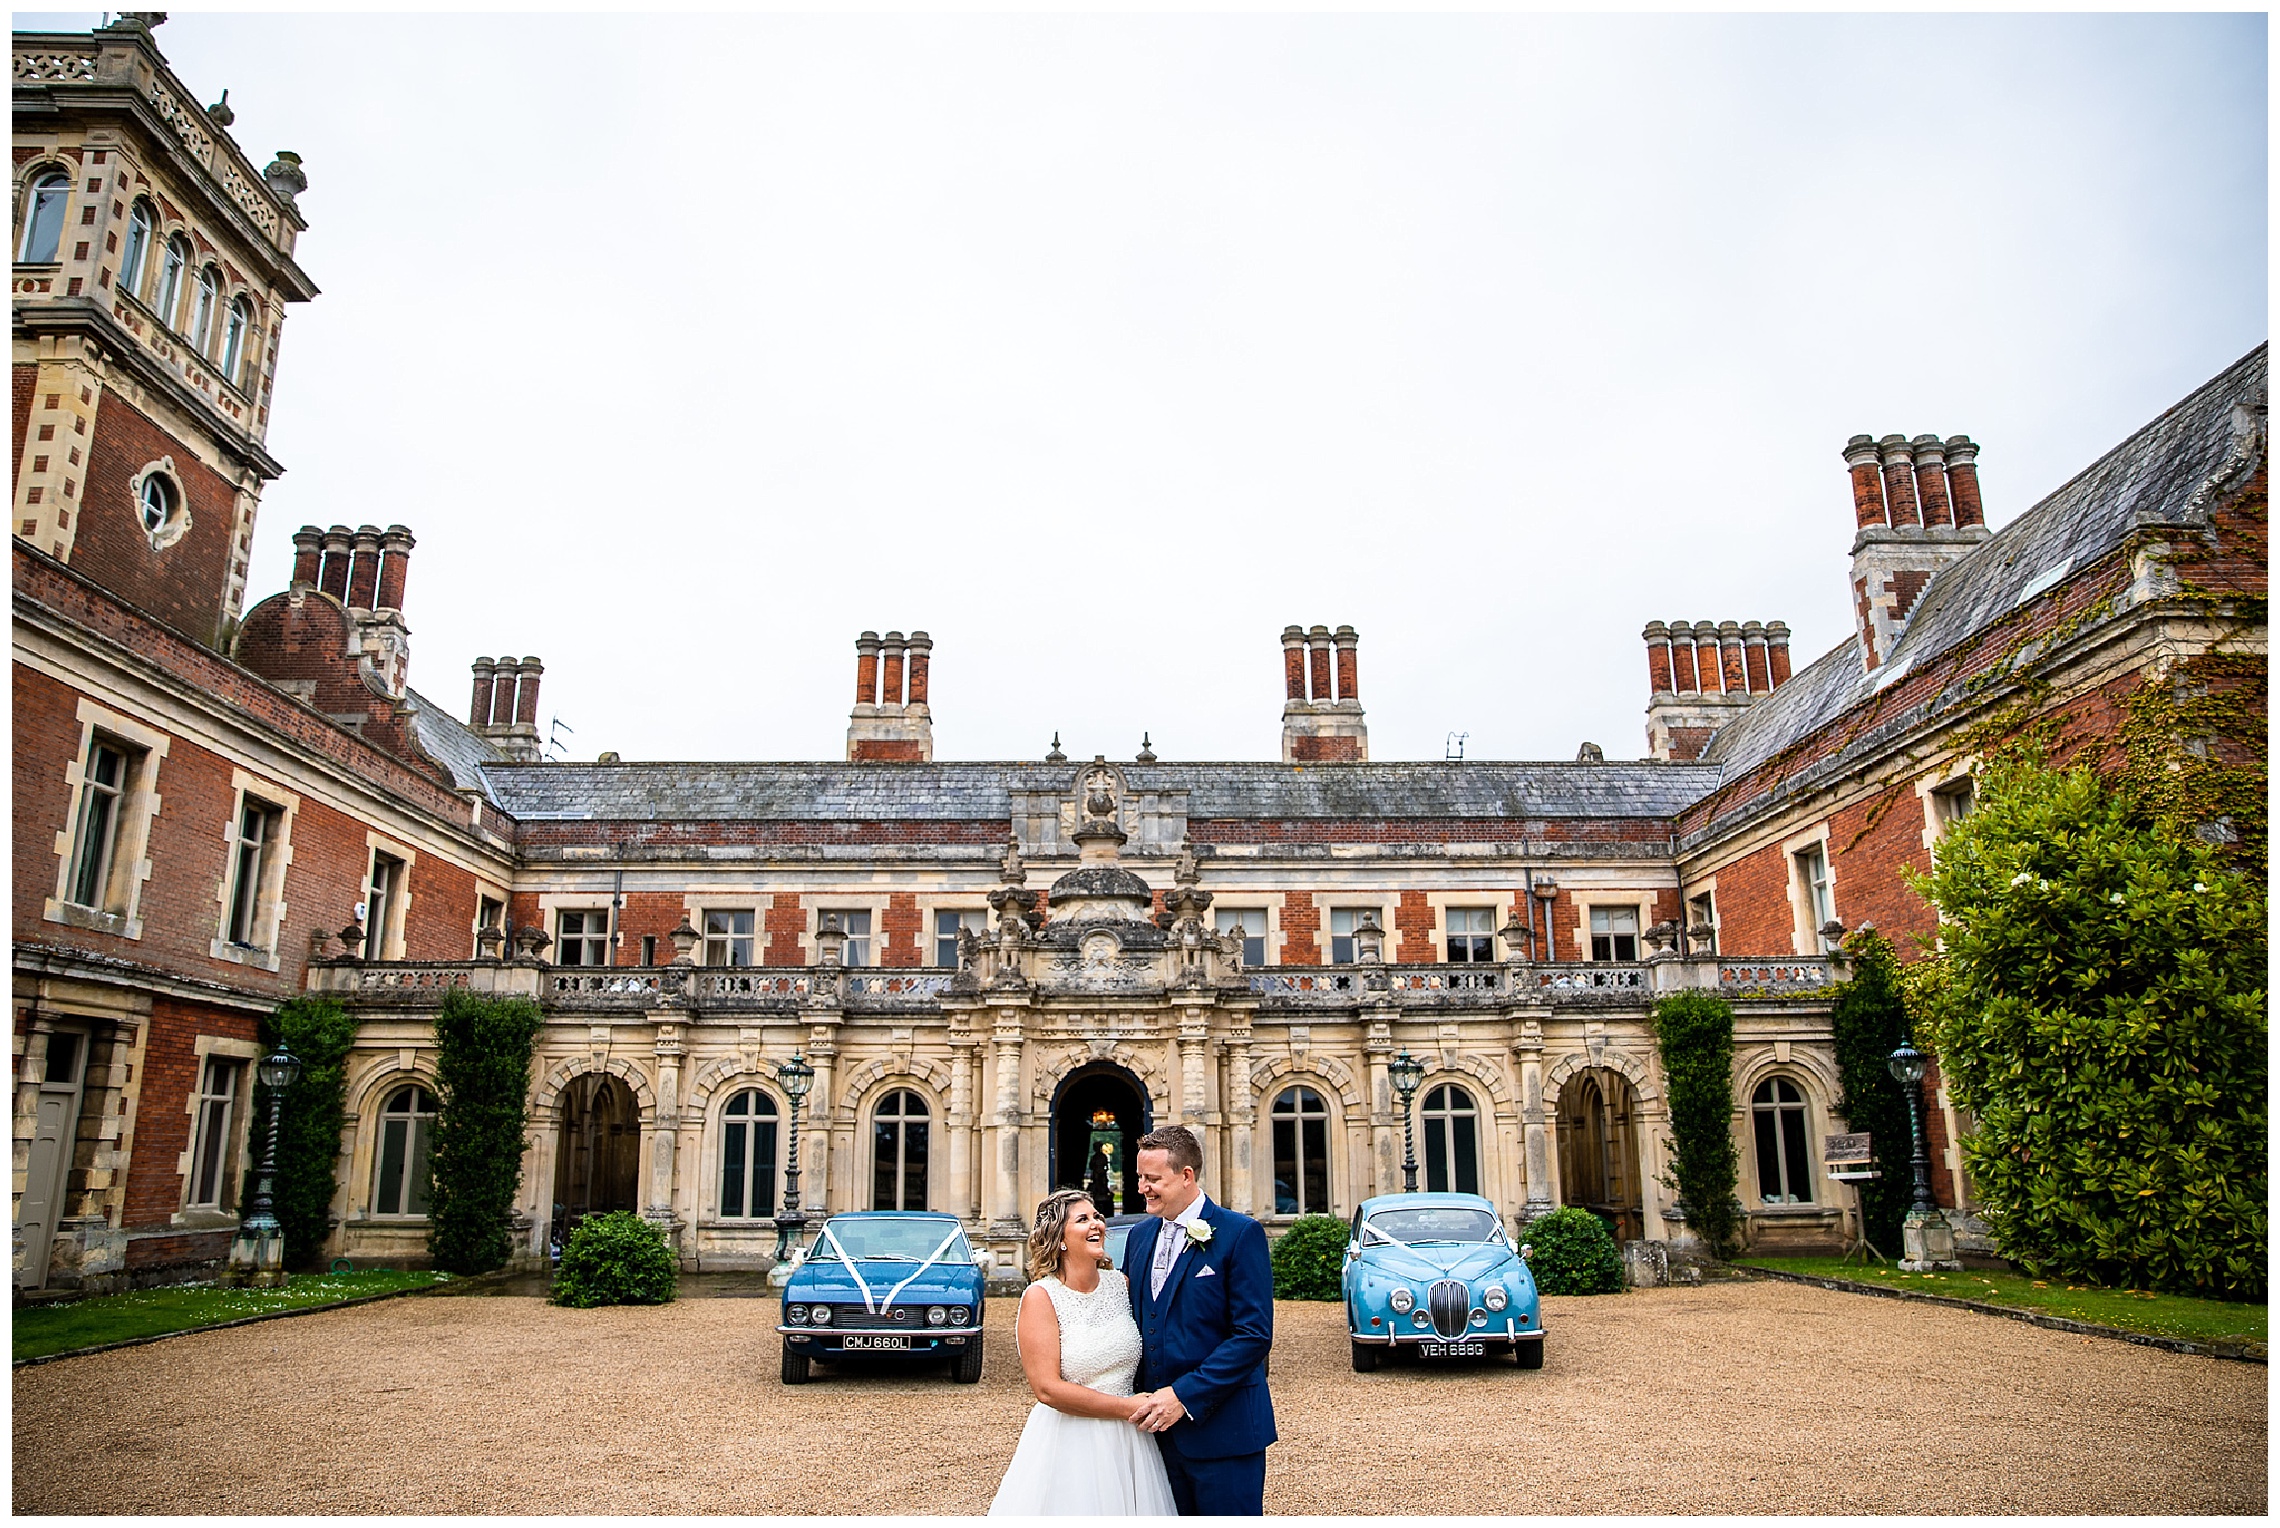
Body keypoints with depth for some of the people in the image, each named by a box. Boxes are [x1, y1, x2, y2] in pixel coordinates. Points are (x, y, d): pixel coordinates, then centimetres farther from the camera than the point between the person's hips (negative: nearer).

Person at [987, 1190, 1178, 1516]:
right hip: (1069, 1445, -5)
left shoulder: (1120, 1283, 3)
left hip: (1129, 1441, 5)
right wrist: (1127, 1408, -15)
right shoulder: (1040, 1297, -12)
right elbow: (1047, 1389, -18)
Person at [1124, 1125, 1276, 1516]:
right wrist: (1138, 1401, 1)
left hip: (1222, 1430, -5)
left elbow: (1254, 1335, -16)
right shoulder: (1140, 1235, 9)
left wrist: (1185, 1396, -19)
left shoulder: (1240, 1234, -10)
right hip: (1157, 1426, 6)